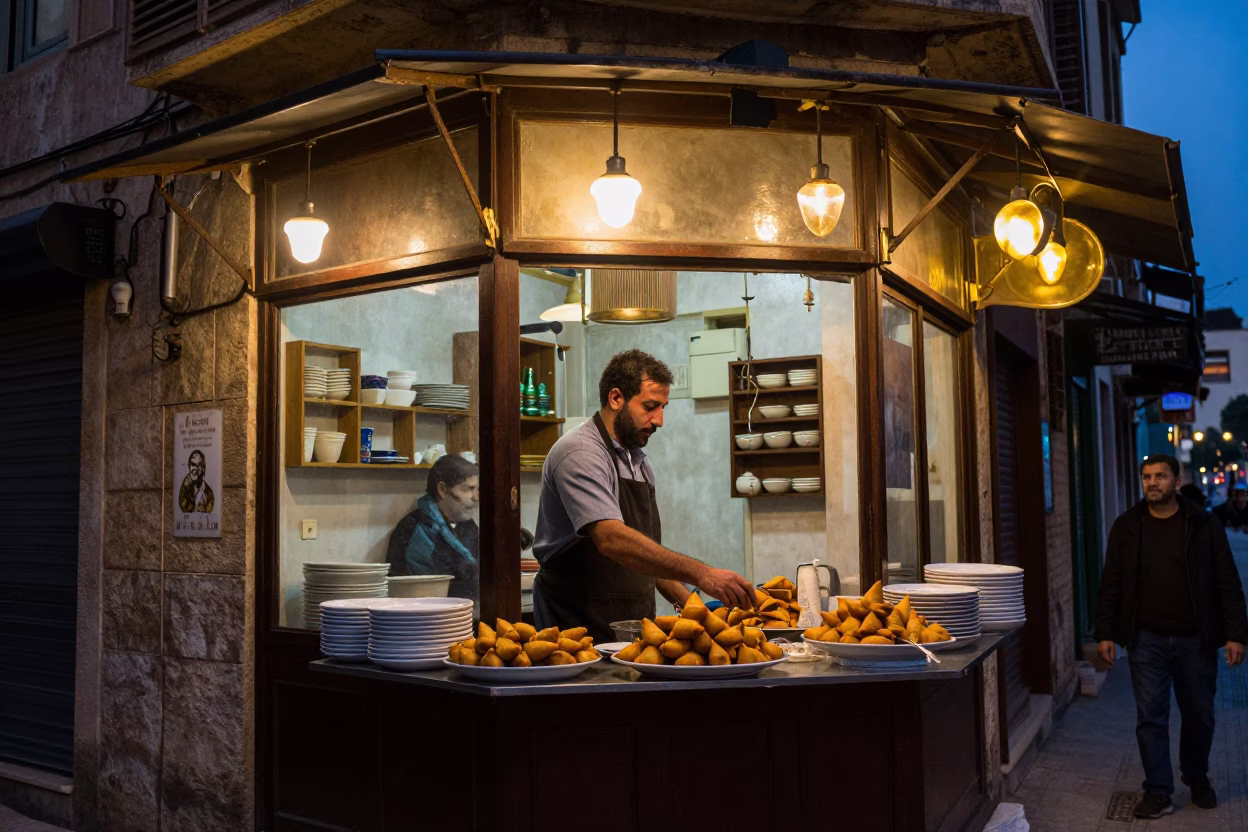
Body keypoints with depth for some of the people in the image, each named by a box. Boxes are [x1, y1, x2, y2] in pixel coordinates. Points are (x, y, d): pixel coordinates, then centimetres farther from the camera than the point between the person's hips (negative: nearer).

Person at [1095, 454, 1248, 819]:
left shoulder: (1204, 525, -2)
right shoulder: (1127, 526, 2)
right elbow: (1111, 585, 4)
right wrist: (1105, 633, 0)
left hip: (1195, 639, 0)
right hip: (1147, 640, 0)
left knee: (1199, 715, 13)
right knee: (1150, 717, 1)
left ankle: (1197, 778, 35)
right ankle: (1158, 791, 10)